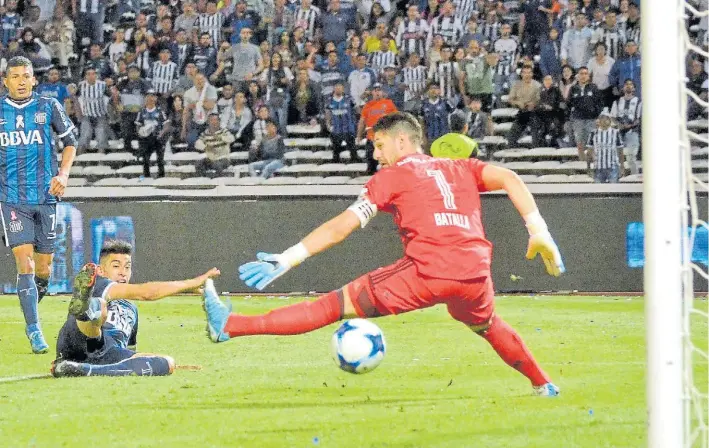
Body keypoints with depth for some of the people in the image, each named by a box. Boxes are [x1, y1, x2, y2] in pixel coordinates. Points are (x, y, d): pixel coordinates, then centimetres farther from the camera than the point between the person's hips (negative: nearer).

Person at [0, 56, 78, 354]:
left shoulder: (48, 107, 2)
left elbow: (69, 141, 11)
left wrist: (63, 174, -4)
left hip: (46, 195, 1)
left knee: (43, 268, 5)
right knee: (25, 264, -13)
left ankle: (33, 302, 36)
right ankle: (33, 329, -10)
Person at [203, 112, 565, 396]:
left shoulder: (392, 175, 14)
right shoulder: (460, 169, 27)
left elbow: (341, 227, 6)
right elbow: (510, 180, 11)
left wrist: (286, 260, 4)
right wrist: (539, 233, 9)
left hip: (427, 271, -5)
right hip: (475, 272, 5)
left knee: (335, 305, -2)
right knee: (488, 326, 39)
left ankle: (230, 326, -5)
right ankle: (543, 384, 48)